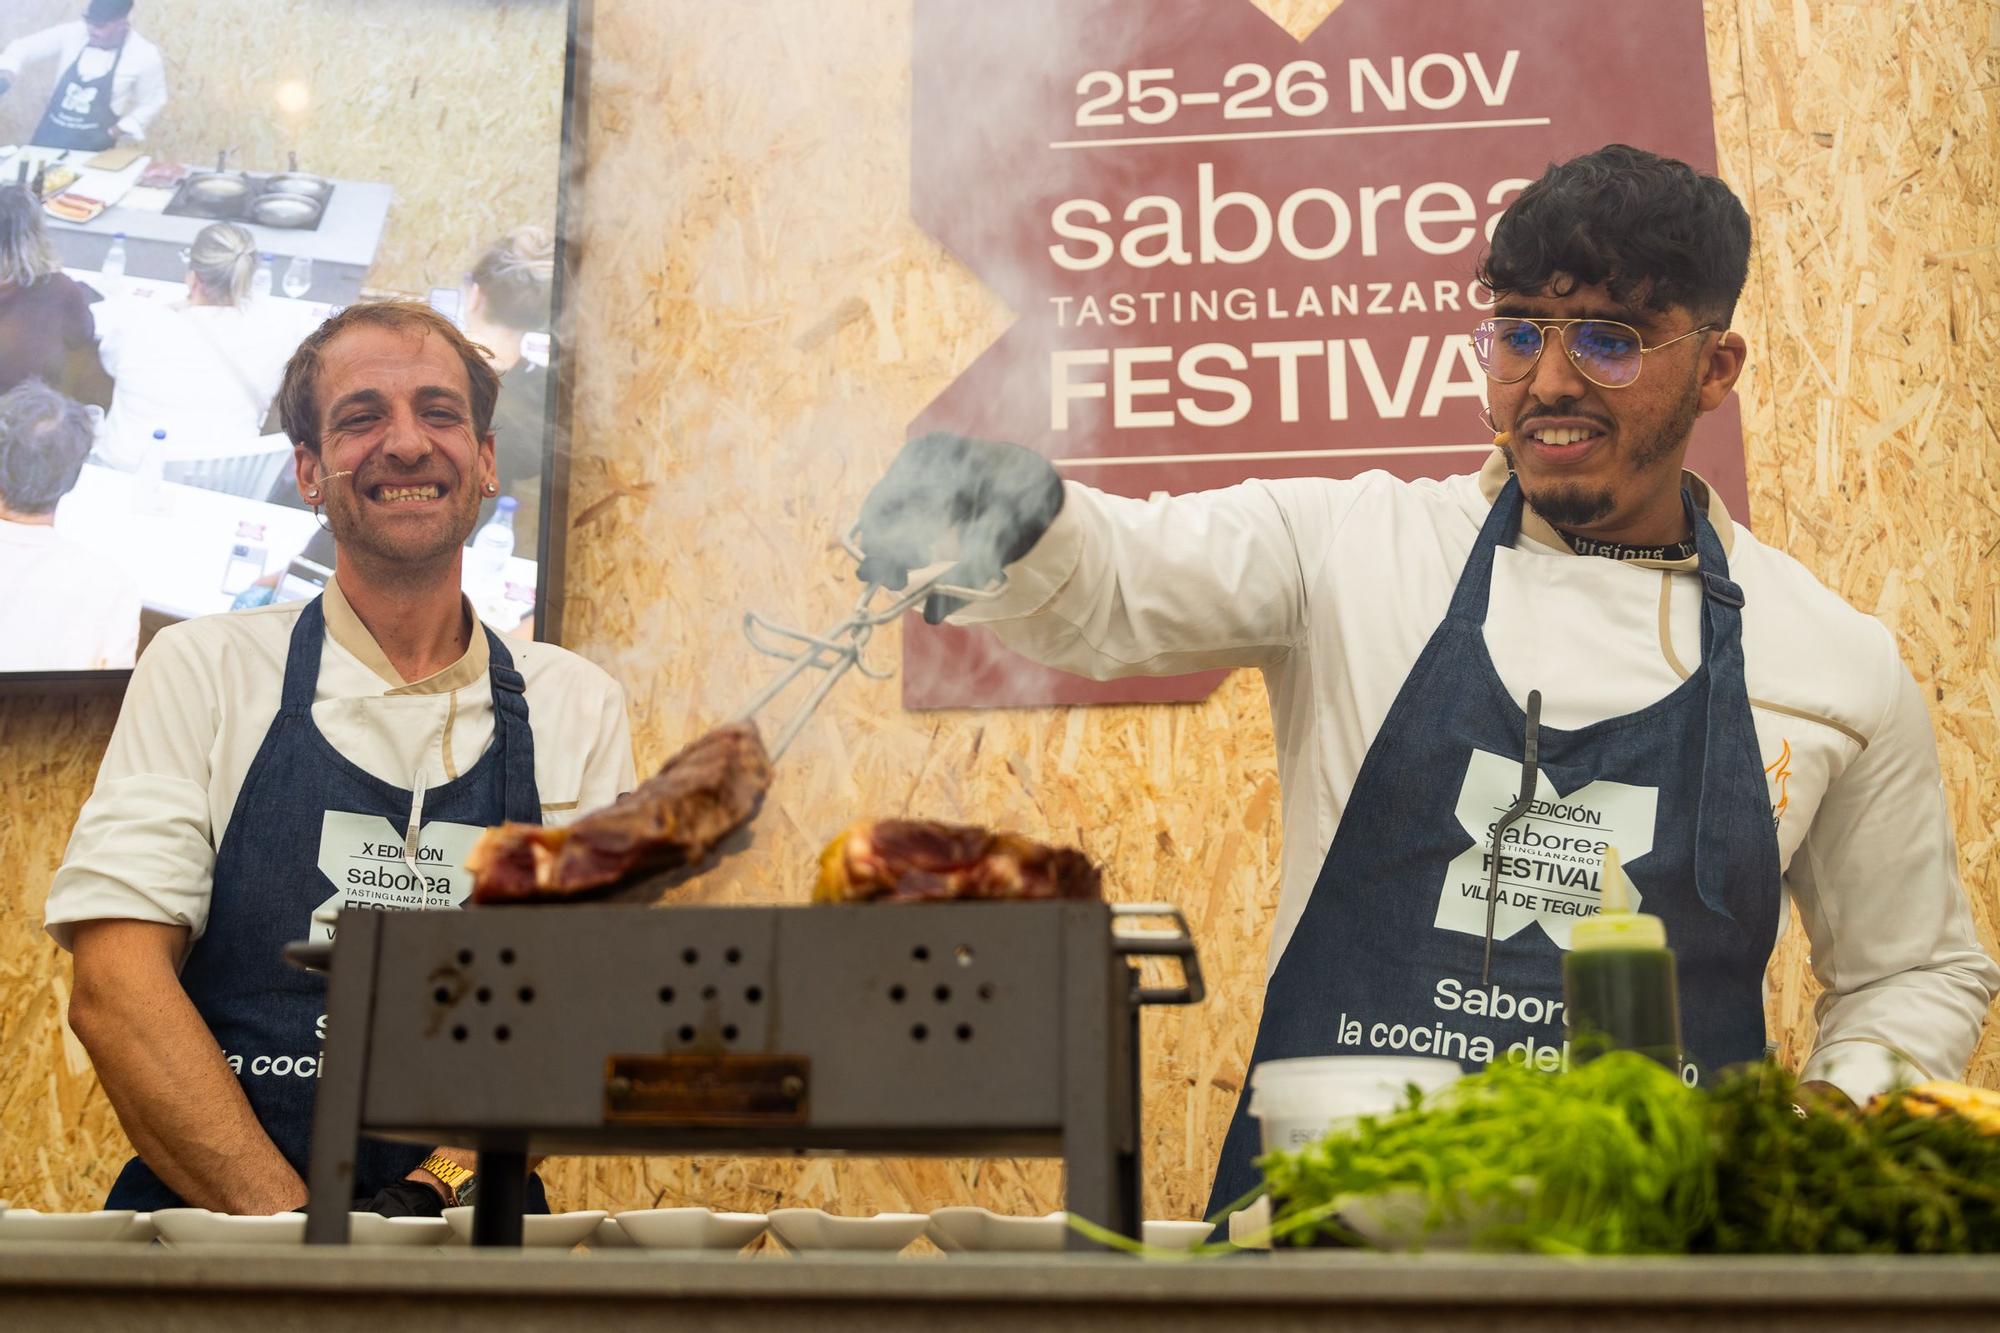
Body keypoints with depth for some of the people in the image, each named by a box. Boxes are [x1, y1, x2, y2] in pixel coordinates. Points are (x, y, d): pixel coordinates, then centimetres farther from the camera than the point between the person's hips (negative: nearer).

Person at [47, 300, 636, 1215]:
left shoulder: (578, 709, 8)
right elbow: (114, 987, -4)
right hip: (207, 1250, 0)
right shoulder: (202, 669, 4)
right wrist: (294, 1226, -16)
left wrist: (439, 1186, -14)